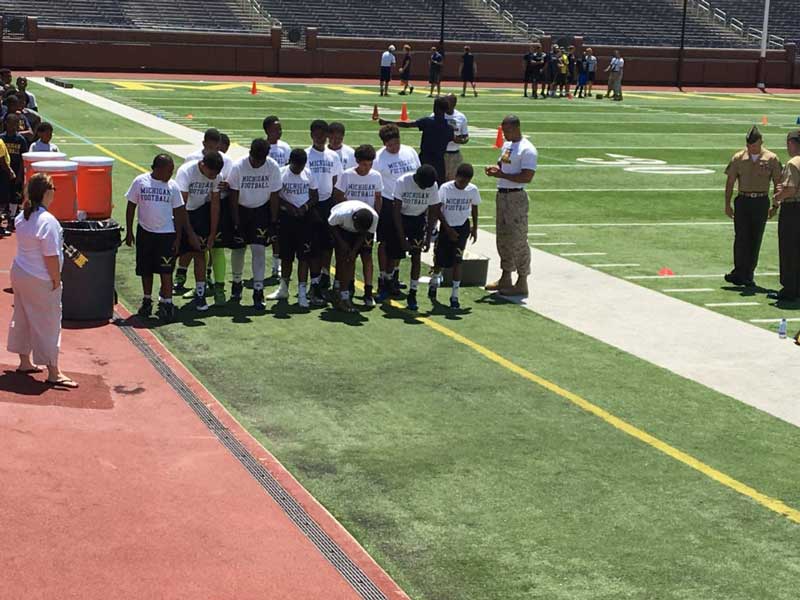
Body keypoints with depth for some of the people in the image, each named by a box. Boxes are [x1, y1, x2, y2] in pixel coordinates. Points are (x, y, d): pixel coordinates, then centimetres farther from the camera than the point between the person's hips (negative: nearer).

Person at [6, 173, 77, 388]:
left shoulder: (22, 216, 2)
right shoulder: (48, 221, -24)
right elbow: (51, 257, -24)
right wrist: (56, 280, -12)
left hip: (19, 273, 9)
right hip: (40, 281, -9)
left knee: (22, 318, 20)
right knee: (48, 322, 0)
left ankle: (25, 362, 33)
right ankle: (53, 372, 6)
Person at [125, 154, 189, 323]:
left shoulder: (172, 186, -1)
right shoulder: (140, 182, -3)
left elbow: (178, 213, 3)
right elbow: (131, 207, 3)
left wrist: (178, 238, -1)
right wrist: (129, 232, 1)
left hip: (166, 233, -1)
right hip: (145, 232, 1)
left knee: (166, 270, -5)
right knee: (145, 269, 10)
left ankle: (166, 304, 0)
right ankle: (147, 300, 25)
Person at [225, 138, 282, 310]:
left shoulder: (273, 167, -16)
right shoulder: (238, 166, -20)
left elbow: (274, 196, -6)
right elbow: (233, 195, -12)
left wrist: (273, 221, -6)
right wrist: (236, 222, -12)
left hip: (261, 210, 0)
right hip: (240, 210, 0)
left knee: (259, 249, -9)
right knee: (238, 249, 8)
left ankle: (258, 291, -5)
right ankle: (237, 282, 33)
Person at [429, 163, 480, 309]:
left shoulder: (472, 190, -8)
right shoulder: (445, 188, -15)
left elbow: (474, 208, 8)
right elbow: (438, 210, -10)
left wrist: (475, 228, 9)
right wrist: (448, 229, -13)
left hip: (462, 227, 1)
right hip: (446, 227, -1)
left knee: (457, 261, -7)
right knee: (440, 260, 5)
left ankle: (454, 295, -2)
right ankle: (435, 280, 39)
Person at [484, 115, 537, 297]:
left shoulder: (527, 150, -14)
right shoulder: (506, 145, 14)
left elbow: (527, 177, -21)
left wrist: (501, 175, -22)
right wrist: (494, 168, 3)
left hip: (516, 197, -9)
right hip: (502, 195, 9)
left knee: (518, 239, -5)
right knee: (503, 237, 15)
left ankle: (522, 283, 1)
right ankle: (505, 279, 25)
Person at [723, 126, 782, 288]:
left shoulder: (771, 159, 2)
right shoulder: (738, 158, 3)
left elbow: (777, 183, 6)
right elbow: (730, 182, 7)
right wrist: (727, 204, 2)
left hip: (761, 203, 0)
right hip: (743, 202, 0)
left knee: (755, 240, 3)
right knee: (741, 238, -7)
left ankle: (748, 275, 11)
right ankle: (739, 272, -3)